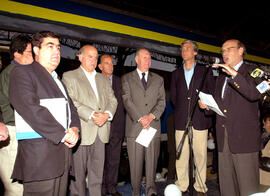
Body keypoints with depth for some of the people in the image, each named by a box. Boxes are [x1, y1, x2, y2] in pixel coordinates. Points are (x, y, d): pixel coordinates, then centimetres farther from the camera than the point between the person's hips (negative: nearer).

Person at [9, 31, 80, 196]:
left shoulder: (57, 79, 22)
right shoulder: (22, 73, -5)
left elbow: (71, 107, 21)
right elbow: (31, 109, -18)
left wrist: (75, 128, 0)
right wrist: (64, 134, -16)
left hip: (62, 157, 8)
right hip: (40, 159, -7)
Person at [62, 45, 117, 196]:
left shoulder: (103, 79, 20)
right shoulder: (69, 76, 4)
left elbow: (112, 100, 12)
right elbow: (70, 101, -9)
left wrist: (107, 114, -8)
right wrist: (91, 115, -17)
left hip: (100, 131, 4)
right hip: (81, 131, -4)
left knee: (97, 172, 11)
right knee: (78, 172, 5)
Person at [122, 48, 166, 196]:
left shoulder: (158, 79, 16)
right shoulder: (127, 78, 9)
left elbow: (161, 101, 7)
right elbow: (127, 101, -3)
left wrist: (151, 116, -9)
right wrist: (140, 118, -13)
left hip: (153, 126, 2)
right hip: (134, 126, -1)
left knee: (152, 160, 1)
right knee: (135, 162, 4)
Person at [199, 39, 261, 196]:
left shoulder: (252, 71, 1)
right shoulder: (221, 77, 22)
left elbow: (255, 94, -19)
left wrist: (234, 74, -25)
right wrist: (206, 105, 8)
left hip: (244, 137, -6)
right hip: (224, 138, 6)